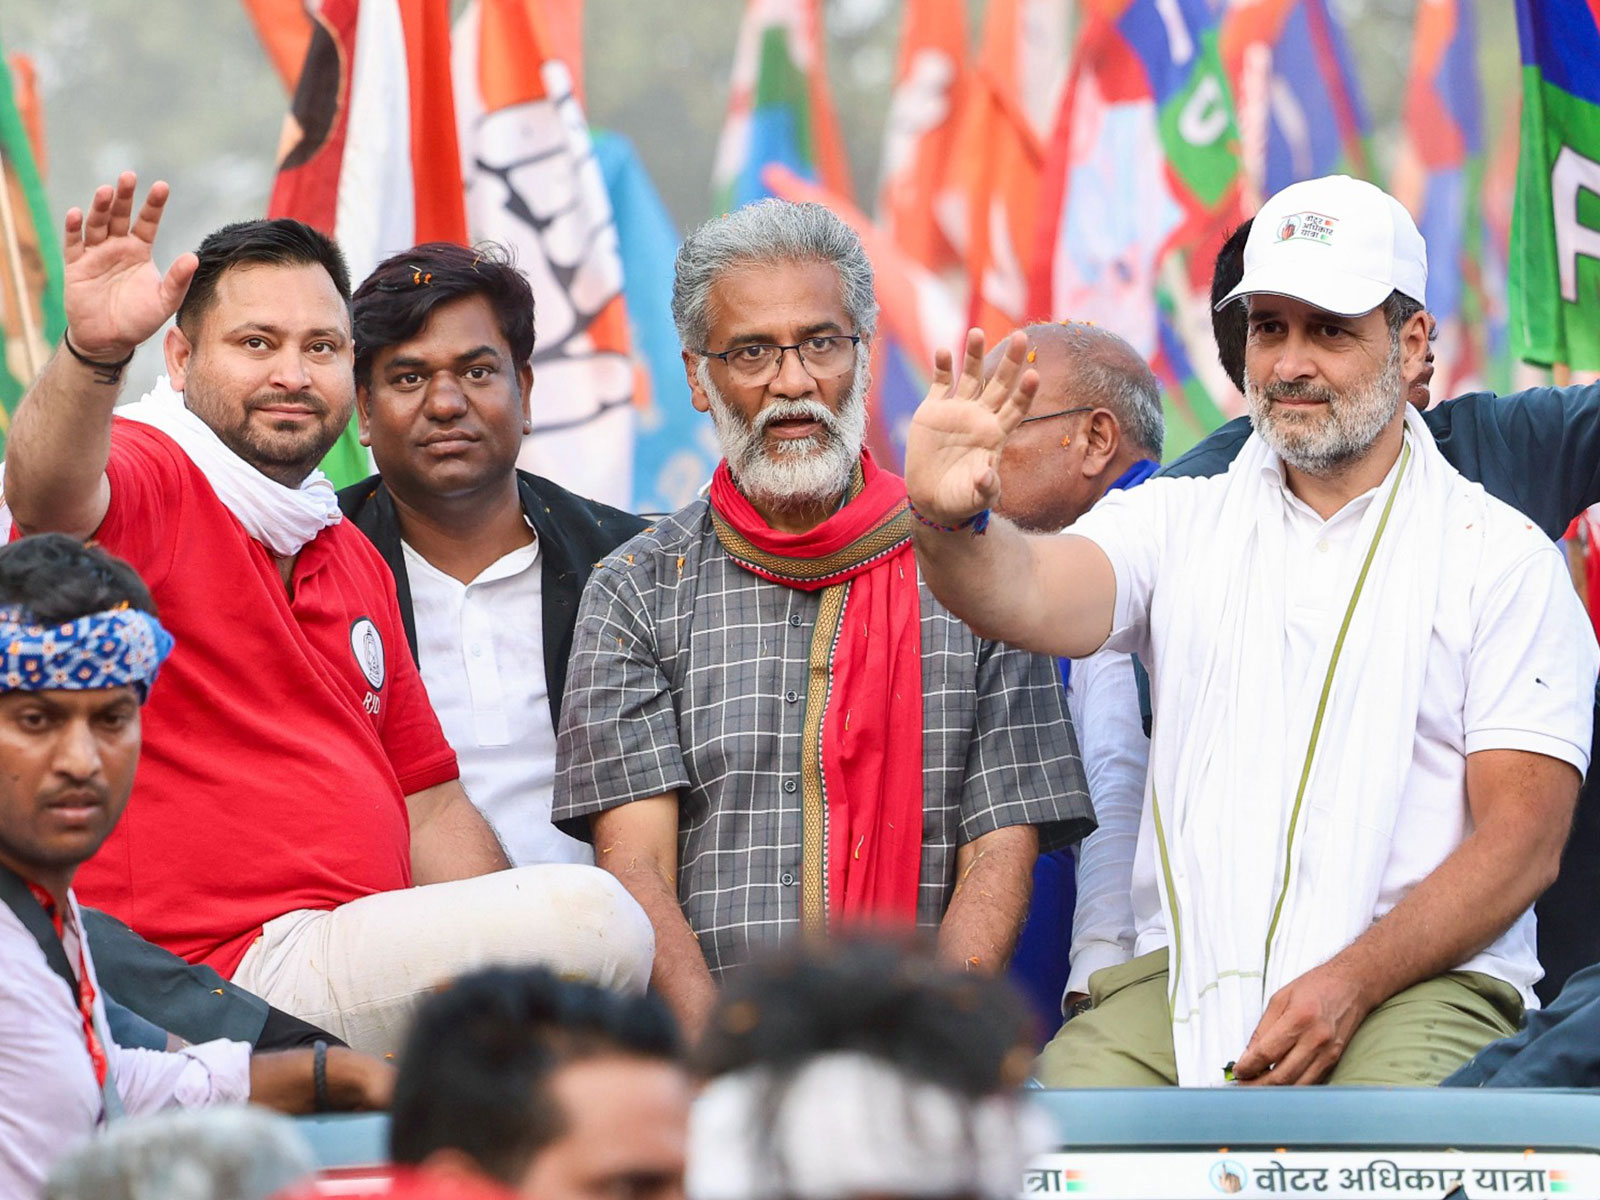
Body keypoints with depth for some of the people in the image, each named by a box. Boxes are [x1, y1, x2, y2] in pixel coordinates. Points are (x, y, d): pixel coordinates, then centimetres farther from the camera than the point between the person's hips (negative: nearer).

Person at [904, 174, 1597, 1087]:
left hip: (1423, 979, -3)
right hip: (1184, 974, 3)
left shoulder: (1505, 558, 8)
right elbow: (1034, 598, -6)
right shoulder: (1180, 522, 16)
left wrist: (1349, 984, -15)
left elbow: (1523, 838, 0)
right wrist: (946, 522, -31)